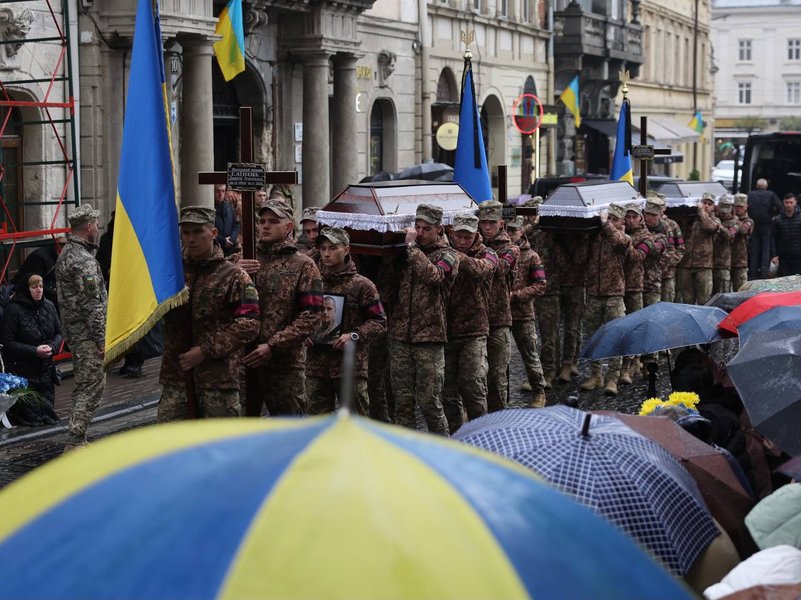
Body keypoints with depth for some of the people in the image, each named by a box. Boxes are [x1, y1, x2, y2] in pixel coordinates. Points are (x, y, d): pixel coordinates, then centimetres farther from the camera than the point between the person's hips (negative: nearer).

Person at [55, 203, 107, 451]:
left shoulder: (65, 254, 14)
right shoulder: (83, 260, -18)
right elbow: (92, 304, -21)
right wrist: (101, 339, -17)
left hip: (72, 330, 10)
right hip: (87, 335, -10)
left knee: (84, 385, 17)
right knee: (92, 386, -7)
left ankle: (78, 440, 23)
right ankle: (75, 442, -7)